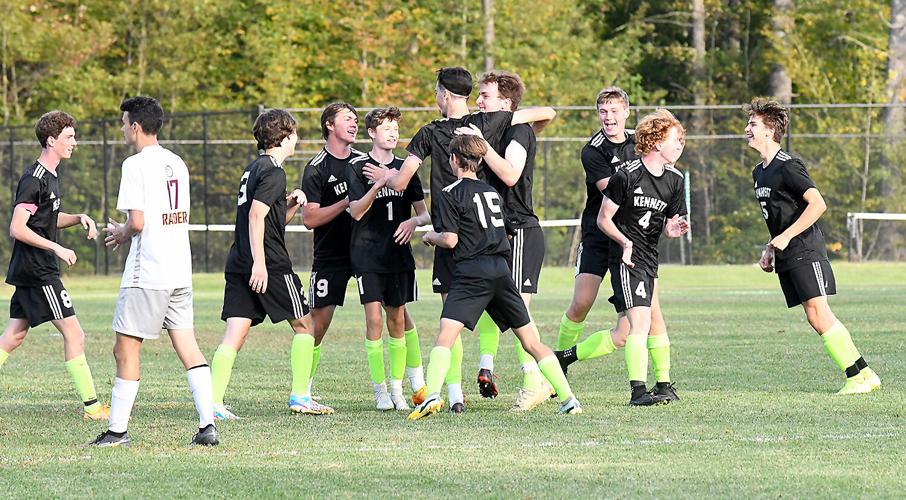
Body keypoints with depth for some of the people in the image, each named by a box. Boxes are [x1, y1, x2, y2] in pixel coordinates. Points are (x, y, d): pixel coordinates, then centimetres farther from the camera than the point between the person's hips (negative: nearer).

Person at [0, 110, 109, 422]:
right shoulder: (34, 179, -16)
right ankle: (91, 406, -5)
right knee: (74, 334, -7)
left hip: (28, 270, 10)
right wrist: (57, 249, -21)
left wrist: (78, 219, 9)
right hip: (38, 271, -10)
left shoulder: (51, 175, 14)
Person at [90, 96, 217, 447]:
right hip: (180, 271, 8)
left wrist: (120, 232, 4)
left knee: (126, 348, 0)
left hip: (147, 273, -8)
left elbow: (137, 222, -17)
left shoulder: (136, 165, -11)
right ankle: (207, 426, -2)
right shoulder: (176, 164, 13)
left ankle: (117, 430, 1)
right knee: (188, 347, 5)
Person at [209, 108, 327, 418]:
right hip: (269, 263, -8)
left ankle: (214, 402, -11)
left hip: (238, 264, 8)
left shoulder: (253, 169, 20)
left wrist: (291, 204, 13)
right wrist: (259, 263, -22)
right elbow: (256, 216, -19)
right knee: (303, 325, 7)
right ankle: (300, 397, 7)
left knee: (234, 334, 0)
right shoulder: (273, 172, -8)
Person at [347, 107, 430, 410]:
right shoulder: (358, 167, -2)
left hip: (398, 254, 3)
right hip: (367, 256, -3)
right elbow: (356, 212, -11)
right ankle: (380, 391, -3)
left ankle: (397, 388, 11)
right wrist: (378, 185, -24)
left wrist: (415, 221, -11)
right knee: (374, 319, -8)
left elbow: (424, 212, 12)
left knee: (397, 319, 4)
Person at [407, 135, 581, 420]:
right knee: (531, 341, 10)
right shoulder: (492, 193, 20)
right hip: (501, 270, 6)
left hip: (471, 271, -6)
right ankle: (568, 399, 6)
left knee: (446, 335, -14)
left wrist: (431, 236, 14)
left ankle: (432, 396, -33)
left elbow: (450, 239, -7)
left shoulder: (452, 193, -1)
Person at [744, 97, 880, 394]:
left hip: (805, 251, -9)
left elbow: (818, 204, -20)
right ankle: (864, 375, 4)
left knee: (819, 313, -16)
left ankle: (858, 377, -12)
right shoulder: (759, 172, 17)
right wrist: (770, 248, 18)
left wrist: (784, 238, -19)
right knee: (816, 320, 2)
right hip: (786, 258, 9)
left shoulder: (788, 166, -12)